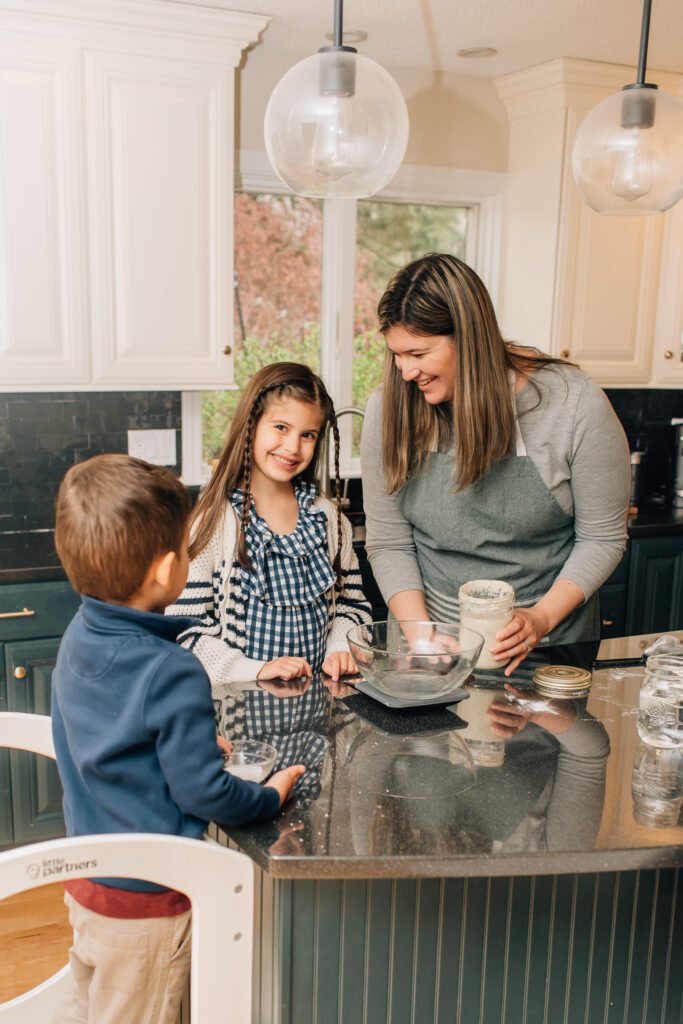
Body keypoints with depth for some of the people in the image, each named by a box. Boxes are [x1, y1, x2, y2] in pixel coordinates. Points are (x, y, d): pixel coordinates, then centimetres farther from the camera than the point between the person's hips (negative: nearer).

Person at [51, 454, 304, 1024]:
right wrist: (272, 796, -8)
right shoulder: (173, 675, -30)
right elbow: (205, 794, -24)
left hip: (84, 883, 7)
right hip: (144, 907, -7)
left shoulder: (78, 638, -5)